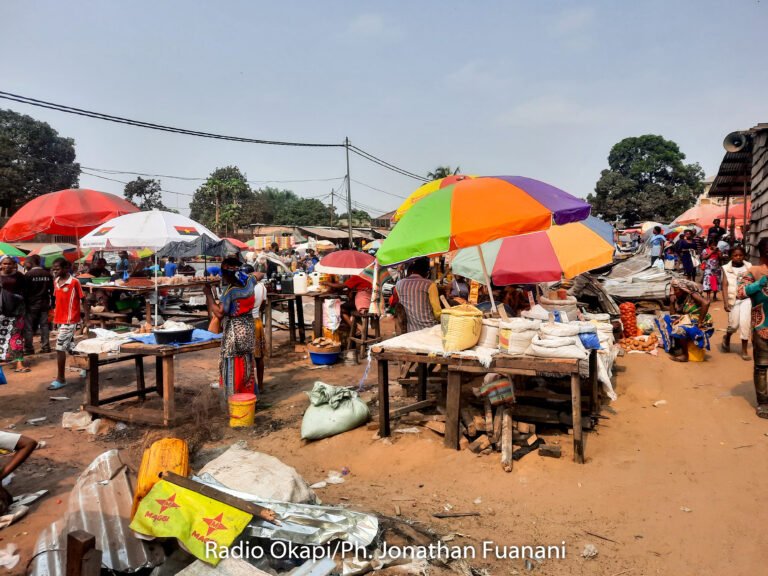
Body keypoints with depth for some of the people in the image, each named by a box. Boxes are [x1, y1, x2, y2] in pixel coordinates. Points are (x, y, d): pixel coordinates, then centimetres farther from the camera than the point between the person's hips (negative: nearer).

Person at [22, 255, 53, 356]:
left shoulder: (28, 274, -11)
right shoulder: (48, 274, 4)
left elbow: (25, 291, -9)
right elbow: (52, 290, 8)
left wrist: (24, 304, -1)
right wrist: (51, 303, 14)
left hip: (31, 305, -4)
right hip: (44, 304, 5)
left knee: (28, 327, 3)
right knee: (44, 326, 8)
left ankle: (29, 348, 3)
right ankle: (45, 347, 9)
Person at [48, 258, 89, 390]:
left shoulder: (74, 282, -13)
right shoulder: (56, 281, 7)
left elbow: (84, 300, -9)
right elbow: (58, 299, 16)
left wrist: (87, 319, -10)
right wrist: (55, 316, 14)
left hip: (70, 320, -7)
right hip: (60, 319, 7)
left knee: (60, 348, -8)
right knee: (70, 347, 15)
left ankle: (60, 379, -1)